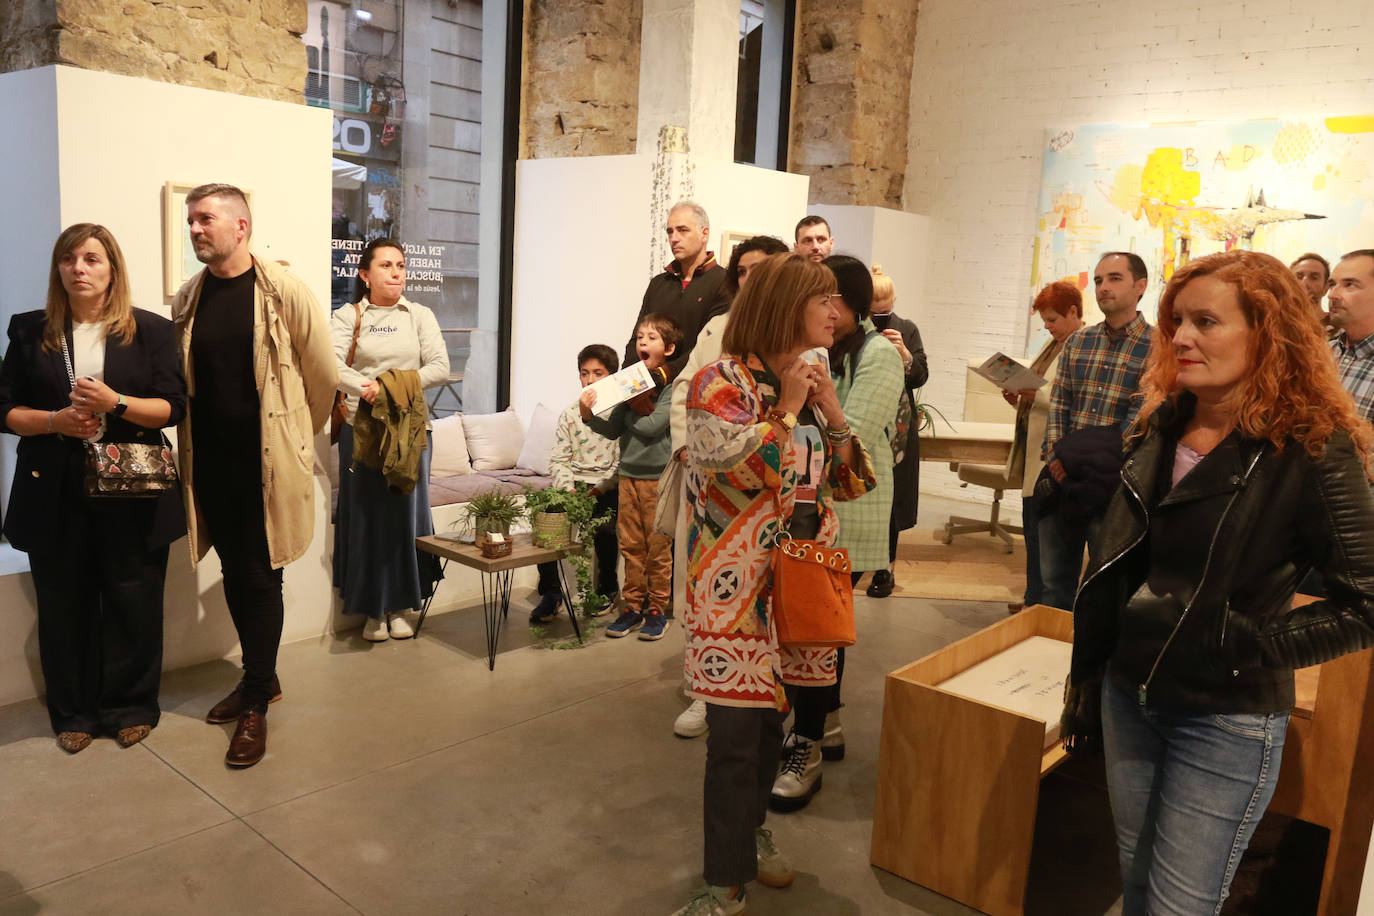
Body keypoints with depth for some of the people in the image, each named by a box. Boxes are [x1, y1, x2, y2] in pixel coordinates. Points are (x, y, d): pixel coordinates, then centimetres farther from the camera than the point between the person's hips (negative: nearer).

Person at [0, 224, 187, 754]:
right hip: (55, 494, 2)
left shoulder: (151, 331, 3)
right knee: (65, 606, 8)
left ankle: (131, 707, 22)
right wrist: (55, 421, -12)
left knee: (133, 604, 4)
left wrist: (115, 403, -19)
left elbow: (173, 407, -3)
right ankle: (73, 713, 24)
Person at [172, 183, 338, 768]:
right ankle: (261, 676, 31)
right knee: (235, 573, 14)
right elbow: (182, 379, 17)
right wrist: (192, 442, 13)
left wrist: (297, 436, 7)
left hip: (266, 460, -5)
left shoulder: (284, 292, -8)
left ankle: (256, 703, 14)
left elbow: (324, 376, -3)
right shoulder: (187, 300, 7)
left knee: (260, 578, 1)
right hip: (211, 460, 5)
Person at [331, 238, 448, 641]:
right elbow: (331, 365, -12)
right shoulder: (347, 317, 5)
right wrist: (366, 388, -31)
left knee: (406, 512, 4)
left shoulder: (420, 316, 10)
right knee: (365, 515, 2)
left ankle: (400, 606, 16)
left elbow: (440, 367, -1)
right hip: (362, 428, -1)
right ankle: (372, 609, 12)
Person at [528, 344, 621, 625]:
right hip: (573, 484, 3)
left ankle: (608, 588, 1)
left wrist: (597, 490, -19)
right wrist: (568, 490, -11)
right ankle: (550, 593, -8)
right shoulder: (570, 414, 11)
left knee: (604, 527, -30)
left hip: (607, 487, -3)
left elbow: (623, 464, -7)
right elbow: (558, 460, 8)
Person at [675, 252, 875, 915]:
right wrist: (786, 410, -14)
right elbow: (733, 468, -25)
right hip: (738, 581, -7)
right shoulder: (721, 381, -9)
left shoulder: (813, 384, 12)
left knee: (772, 714, 17)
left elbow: (852, 484, 11)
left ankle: (749, 829, 39)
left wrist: (832, 412, -3)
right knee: (735, 730, -4)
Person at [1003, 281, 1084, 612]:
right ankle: (1034, 599, 25)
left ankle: (1041, 601, 8)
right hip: (1035, 450, 9)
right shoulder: (1053, 343, 17)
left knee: (1046, 532, -3)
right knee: (1033, 525, 15)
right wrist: (1019, 398, 5)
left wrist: (1038, 394, -25)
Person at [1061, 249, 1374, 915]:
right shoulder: (1163, 425, 2)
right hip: (1127, 698, 6)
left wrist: (1246, 646, -19)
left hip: (1224, 723, -5)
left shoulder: (1312, 448, -16)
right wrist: (1086, 683, 13)